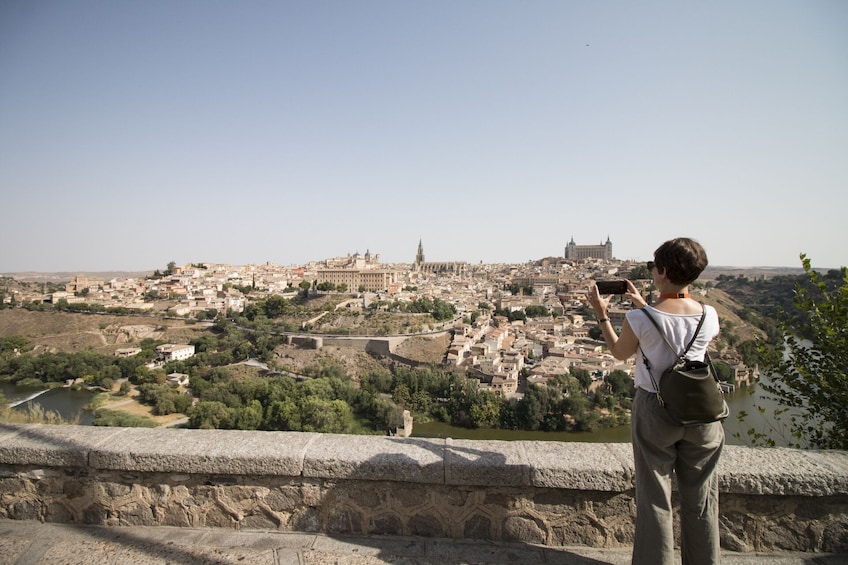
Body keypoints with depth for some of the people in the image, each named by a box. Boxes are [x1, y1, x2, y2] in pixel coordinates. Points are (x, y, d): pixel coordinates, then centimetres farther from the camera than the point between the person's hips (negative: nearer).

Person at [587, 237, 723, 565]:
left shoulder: (639, 319, -19)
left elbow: (619, 353, 0)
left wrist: (602, 315, 9)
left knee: (655, 498, 13)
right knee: (700, 498, 19)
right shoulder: (709, 316, -7)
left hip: (654, 409, -3)